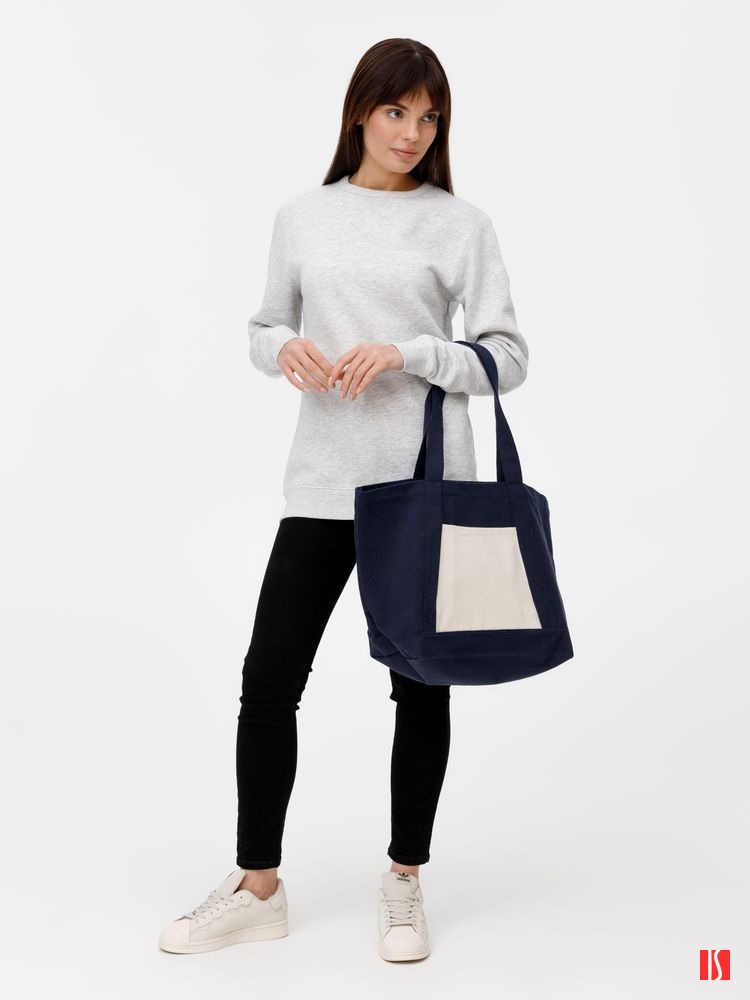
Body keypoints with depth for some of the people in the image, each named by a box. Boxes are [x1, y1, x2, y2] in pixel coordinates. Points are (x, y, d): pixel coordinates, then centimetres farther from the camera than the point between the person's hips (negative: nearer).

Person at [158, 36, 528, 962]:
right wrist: (286, 349, -6)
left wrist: (405, 351, -16)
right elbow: (262, 329, 17)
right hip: (323, 483, 2)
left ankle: (404, 882, 28)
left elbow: (506, 355, -2)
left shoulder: (461, 224, 1)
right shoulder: (301, 218, 9)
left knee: (420, 683, 8)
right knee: (270, 675, 1)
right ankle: (257, 887, 21)